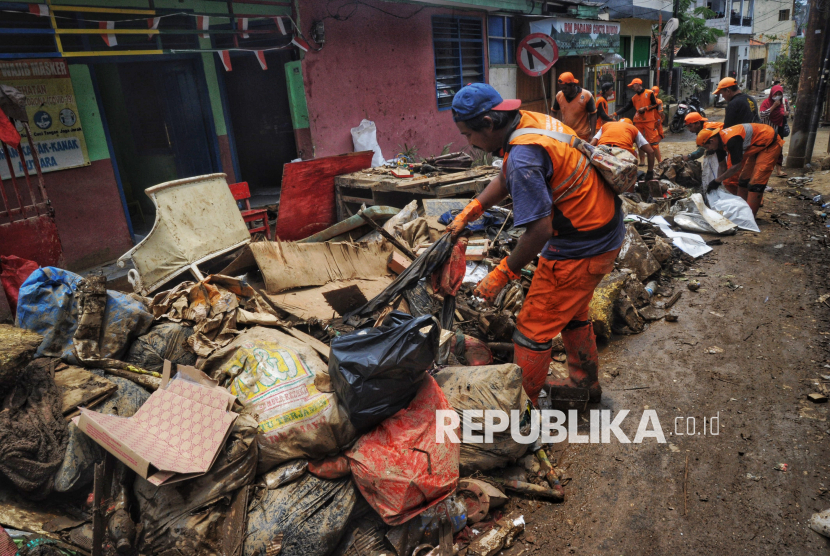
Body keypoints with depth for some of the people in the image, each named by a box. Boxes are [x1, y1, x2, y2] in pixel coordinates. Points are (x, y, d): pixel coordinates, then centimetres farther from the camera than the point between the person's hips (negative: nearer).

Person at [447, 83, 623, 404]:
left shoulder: (524, 156, -30)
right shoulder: (531, 120, 1)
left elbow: (539, 230, -30)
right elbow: (505, 179, 15)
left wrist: (502, 275, -19)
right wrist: (468, 213, 10)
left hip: (580, 249, -10)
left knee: (534, 328, 2)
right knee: (571, 312, 27)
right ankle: (585, 381, 46)